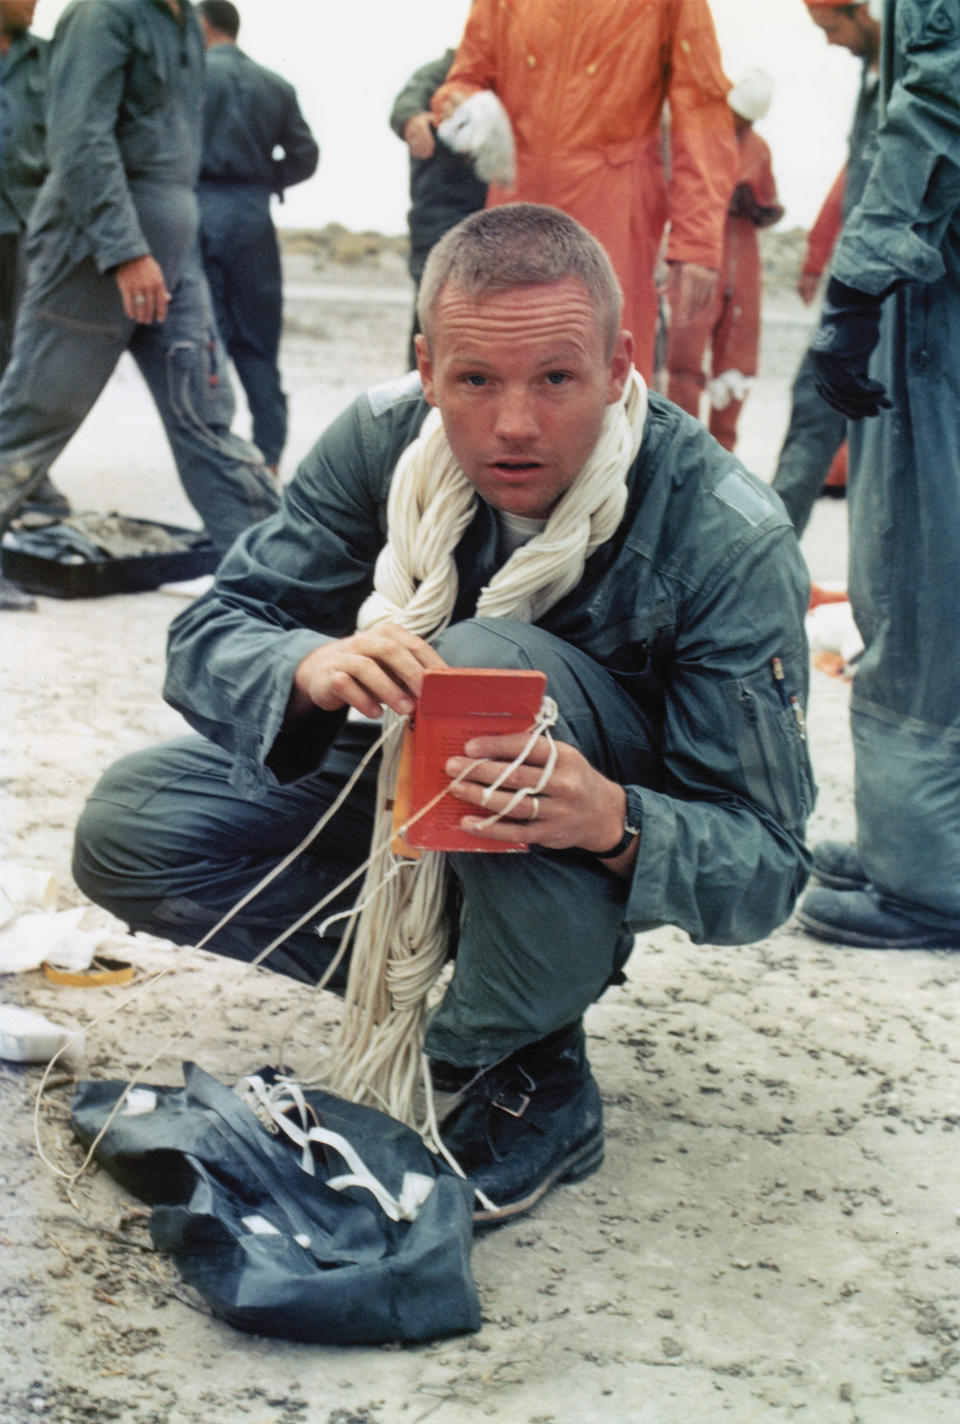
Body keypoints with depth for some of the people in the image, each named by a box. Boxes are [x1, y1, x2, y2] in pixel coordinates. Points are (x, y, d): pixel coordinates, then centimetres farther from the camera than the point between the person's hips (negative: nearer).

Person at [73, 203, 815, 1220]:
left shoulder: (729, 542, -27)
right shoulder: (384, 442, -17)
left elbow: (763, 870, -26)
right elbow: (207, 637, -17)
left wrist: (616, 824, -49)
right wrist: (311, 667, -41)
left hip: (623, 836, -4)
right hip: (407, 795, 4)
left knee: (490, 659, -36)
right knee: (126, 828, -16)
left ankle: (532, 1075, -19)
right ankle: (437, 981, -2)